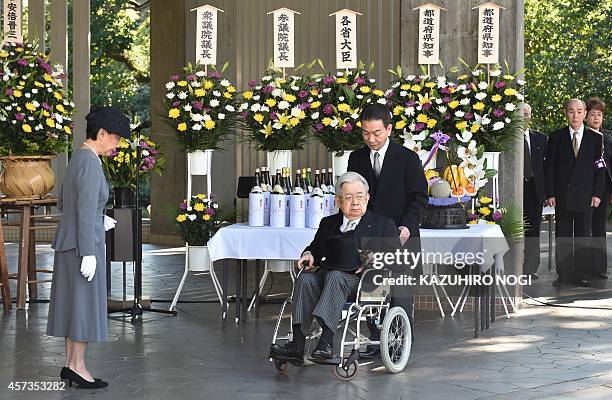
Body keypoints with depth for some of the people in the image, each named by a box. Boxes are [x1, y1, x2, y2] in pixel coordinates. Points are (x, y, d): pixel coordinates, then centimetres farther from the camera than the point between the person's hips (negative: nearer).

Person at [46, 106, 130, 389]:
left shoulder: (79, 158, 12)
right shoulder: (90, 163, -17)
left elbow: (63, 203, 20)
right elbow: (86, 211, -22)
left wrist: (99, 219, 17)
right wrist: (89, 253, -22)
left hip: (68, 240, 9)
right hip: (83, 243, -9)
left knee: (74, 303, 12)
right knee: (85, 302, -2)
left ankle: (70, 363, 17)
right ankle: (77, 366, 3)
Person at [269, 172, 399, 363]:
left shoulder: (383, 224, 15)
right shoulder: (328, 223, 27)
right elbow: (316, 248, 27)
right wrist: (309, 254, 2)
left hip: (361, 279, -4)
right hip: (327, 274, 4)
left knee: (335, 276, -36)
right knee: (305, 278, -29)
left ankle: (326, 341, -49)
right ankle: (297, 345, -39)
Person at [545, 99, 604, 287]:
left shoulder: (595, 138, 6)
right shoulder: (556, 137, 3)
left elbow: (599, 168, 6)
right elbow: (549, 167, 2)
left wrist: (597, 193, -2)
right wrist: (550, 194, -4)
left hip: (585, 195, 1)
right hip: (562, 196, 0)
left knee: (583, 238, 3)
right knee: (562, 238, 4)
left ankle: (580, 275, 9)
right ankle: (563, 275, 9)